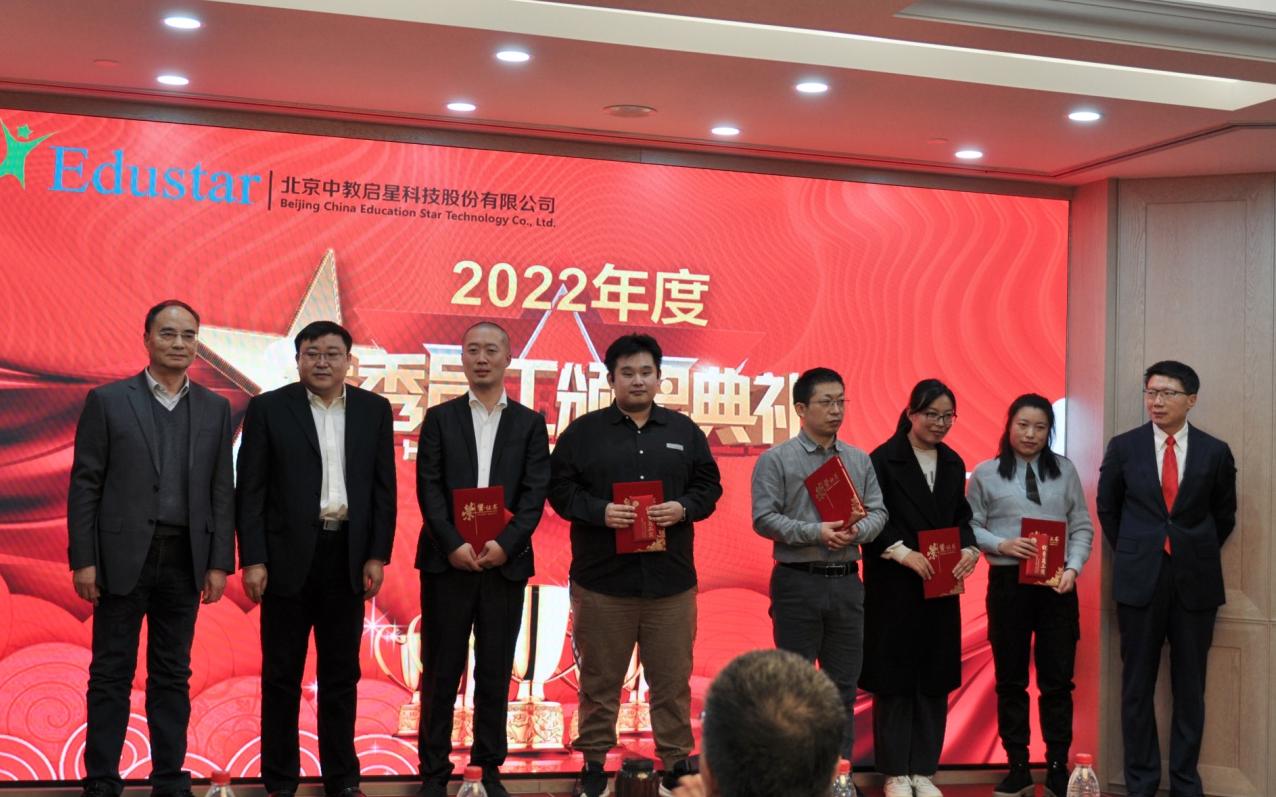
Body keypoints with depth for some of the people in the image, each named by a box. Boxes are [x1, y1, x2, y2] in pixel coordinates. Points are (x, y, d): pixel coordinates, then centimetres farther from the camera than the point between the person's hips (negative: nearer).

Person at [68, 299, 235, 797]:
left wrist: (219, 563, 1)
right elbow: (84, 485, -2)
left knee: (172, 676, 9)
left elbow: (222, 491, 7)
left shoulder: (215, 409, 8)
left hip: (185, 560, 2)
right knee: (111, 674, 3)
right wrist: (83, 560, -7)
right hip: (124, 557, -2)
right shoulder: (108, 401, 0)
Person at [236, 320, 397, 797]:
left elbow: (384, 488, 6)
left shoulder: (373, 410, 6)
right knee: (282, 674, 5)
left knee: (341, 674, 9)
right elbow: (251, 490, -2)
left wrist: (377, 556, 0)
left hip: (348, 556, 2)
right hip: (288, 556, -2)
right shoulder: (269, 408, -1)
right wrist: (252, 560, -8)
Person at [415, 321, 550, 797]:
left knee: (495, 671, 6)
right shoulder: (440, 418, 7)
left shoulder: (529, 423, 8)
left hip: (505, 562, 1)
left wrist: (505, 544, -14)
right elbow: (428, 489, -1)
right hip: (448, 561, 0)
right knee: (441, 670, 3)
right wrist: (453, 545, -13)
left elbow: (535, 493, 0)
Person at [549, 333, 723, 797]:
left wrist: (683, 508, -9)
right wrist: (599, 511, -16)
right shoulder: (583, 432, 2)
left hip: (670, 580, 2)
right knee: (600, 680, 7)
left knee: (672, 679, 7)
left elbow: (709, 486, 11)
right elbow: (559, 488, -1)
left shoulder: (685, 431, 10)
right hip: (601, 579, -2)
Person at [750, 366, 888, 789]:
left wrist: (858, 530, -14)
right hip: (798, 583, -4)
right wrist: (815, 533, -21)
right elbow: (765, 519, -11)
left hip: (847, 582, 5)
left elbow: (878, 512, 8)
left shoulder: (859, 460, 10)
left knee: (844, 683, 10)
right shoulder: (776, 460, -4)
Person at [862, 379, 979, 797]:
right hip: (894, 587, -5)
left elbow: (961, 518, 14)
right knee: (894, 677, 1)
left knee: (935, 678, 7)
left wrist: (969, 550, -5)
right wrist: (904, 553, -21)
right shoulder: (883, 459, -7)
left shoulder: (953, 463, 12)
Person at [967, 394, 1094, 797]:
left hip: (1057, 584, 1)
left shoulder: (1065, 471, 7)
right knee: (1010, 679, 6)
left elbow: (1082, 527, 6)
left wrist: (1073, 568, -9)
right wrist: (1001, 544, -15)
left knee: (1058, 679, 3)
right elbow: (969, 526, 2)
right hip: (1008, 582, -1)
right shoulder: (986, 474, 3)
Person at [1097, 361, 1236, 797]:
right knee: (1137, 686, 5)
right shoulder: (1123, 447, 0)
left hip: (1195, 581, 0)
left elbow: (1223, 515, 13)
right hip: (1140, 580, 0)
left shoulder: (1215, 452, 0)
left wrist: (1196, 555, 12)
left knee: (1190, 688, 6)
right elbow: (1107, 508, 12)